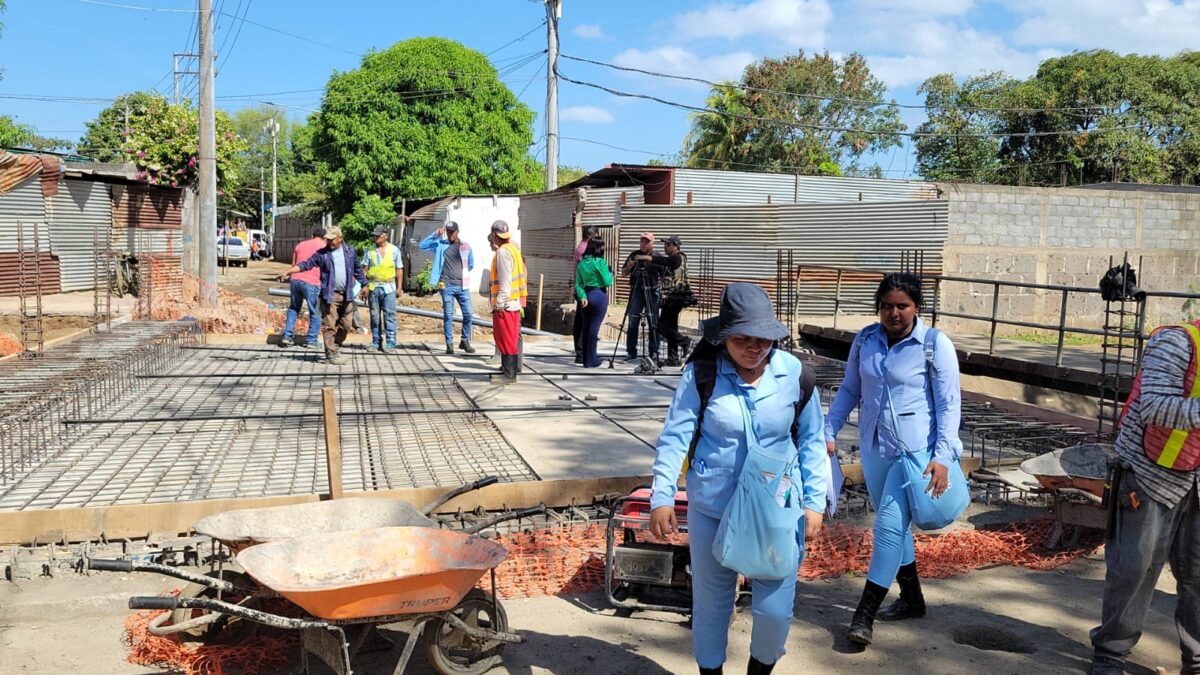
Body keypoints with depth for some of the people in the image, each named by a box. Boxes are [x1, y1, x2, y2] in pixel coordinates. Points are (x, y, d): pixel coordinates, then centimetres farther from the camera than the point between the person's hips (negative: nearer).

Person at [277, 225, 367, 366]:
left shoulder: (350, 251, 8)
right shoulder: (322, 253, 0)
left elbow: (357, 269, 18)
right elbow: (305, 264, -3)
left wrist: (364, 284, 20)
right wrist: (287, 272, -13)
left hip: (347, 295, 3)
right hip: (330, 295, -3)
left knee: (345, 325, 9)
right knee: (329, 326, -4)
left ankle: (335, 347, 27)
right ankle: (330, 355, 0)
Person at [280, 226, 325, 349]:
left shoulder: (300, 245, 17)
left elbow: (293, 264, 21)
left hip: (296, 280, 5)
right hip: (312, 283, -5)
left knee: (293, 309, 20)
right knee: (315, 313, 6)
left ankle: (287, 336, 15)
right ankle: (311, 341, 6)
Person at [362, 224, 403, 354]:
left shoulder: (394, 250, 4)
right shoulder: (370, 251, 6)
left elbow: (399, 270, 7)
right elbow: (364, 269, 7)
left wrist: (399, 287, 2)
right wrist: (364, 286, -2)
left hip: (388, 287, -2)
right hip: (373, 288, 2)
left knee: (389, 315, -6)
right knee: (375, 316, 6)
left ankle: (390, 343, -4)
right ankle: (376, 342, 15)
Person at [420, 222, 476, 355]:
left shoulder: (466, 246, 7)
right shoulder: (440, 245, 4)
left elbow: (471, 265, 18)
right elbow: (422, 245, -5)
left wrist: (461, 273, 12)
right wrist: (436, 234, -9)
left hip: (462, 286, 2)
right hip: (447, 286, -1)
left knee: (468, 314, 0)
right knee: (448, 316, 0)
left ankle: (465, 341, 15)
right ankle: (449, 344, 6)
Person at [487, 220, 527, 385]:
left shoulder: (503, 253, -15)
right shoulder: (513, 249, 15)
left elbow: (505, 280, -21)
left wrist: (500, 303, -21)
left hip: (505, 304, -10)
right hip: (514, 302, 10)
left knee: (507, 339, -5)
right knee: (510, 338, 16)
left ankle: (509, 374, -2)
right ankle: (508, 368, 25)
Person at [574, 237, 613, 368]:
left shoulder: (581, 263, 7)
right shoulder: (601, 262, -11)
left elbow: (578, 283, 2)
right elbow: (607, 282, -10)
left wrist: (582, 296, -5)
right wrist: (610, 274, 8)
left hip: (586, 295, 6)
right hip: (599, 295, -6)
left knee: (585, 327, 11)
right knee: (594, 328, -3)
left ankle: (586, 359, 18)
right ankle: (591, 361, 1)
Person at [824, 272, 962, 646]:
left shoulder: (935, 344, -9)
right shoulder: (865, 340, 3)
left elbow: (949, 404, -8)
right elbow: (849, 390, 13)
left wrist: (942, 457, -16)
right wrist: (828, 433, 7)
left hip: (916, 450, -5)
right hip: (874, 447, 6)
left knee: (889, 525, -10)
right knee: (892, 525, 16)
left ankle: (865, 614, -1)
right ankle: (912, 599, 34)